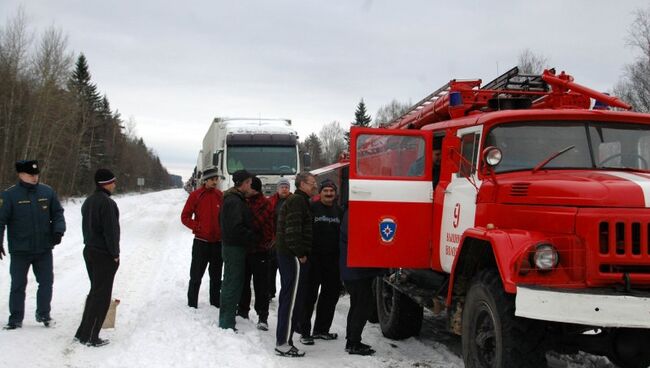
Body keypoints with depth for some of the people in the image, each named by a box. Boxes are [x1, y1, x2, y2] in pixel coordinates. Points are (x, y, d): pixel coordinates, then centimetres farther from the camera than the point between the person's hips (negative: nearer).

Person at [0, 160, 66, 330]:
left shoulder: (47, 192, 1)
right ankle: (16, 318, 17)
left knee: (46, 282, 10)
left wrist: (58, 230, -8)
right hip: (20, 250, -3)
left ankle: (43, 314, 25)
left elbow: (58, 214, 9)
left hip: (44, 249, 3)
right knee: (18, 285, 6)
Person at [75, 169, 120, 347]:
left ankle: (83, 332, 20)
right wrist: (115, 254, -12)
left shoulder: (88, 201, 11)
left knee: (95, 291, 18)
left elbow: (86, 227, 15)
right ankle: (91, 337, 1)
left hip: (89, 251, 9)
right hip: (104, 254, -9)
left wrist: (91, 244, 17)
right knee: (102, 295, -2)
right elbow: (111, 230, -19)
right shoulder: (107, 202, -19)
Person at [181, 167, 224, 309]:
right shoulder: (196, 195, -4)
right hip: (201, 242, -3)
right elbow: (185, 217, -3)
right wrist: (198, 227, -14)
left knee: (216, 276, 11)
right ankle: (192, 305, 7)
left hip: (218, 242, 3)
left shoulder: (220, 196, 5)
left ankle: (216, 304, 20)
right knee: (196, 276, 0)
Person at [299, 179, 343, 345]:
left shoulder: (339, 211, 13)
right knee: (310, 295, -4)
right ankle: (305, 331, 0)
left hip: (333, 259, 6)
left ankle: (321, 329, 24)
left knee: (331, 294, 12)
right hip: (314, 258, -6)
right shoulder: (312, 208, -3)